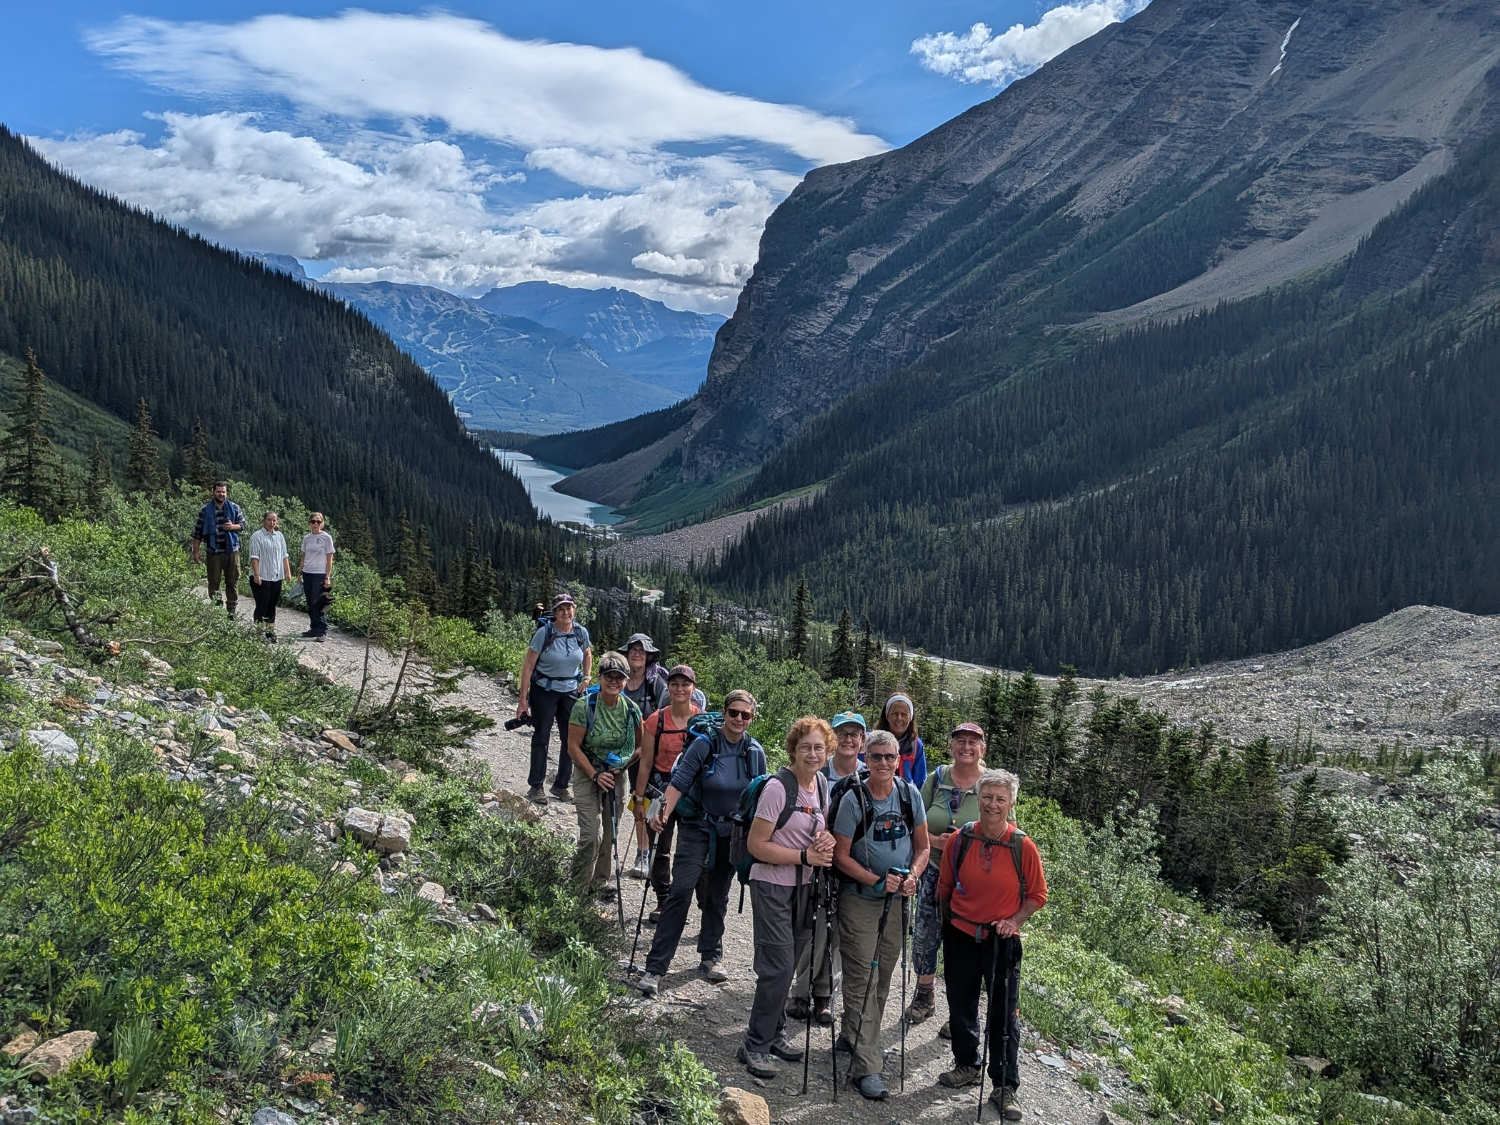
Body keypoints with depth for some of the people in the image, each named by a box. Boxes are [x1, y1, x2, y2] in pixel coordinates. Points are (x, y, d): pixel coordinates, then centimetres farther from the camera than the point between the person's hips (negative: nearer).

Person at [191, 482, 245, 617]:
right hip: (213, 552, -1)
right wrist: (196, 552, -2)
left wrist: (233, 526, -13)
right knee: (214, 582, 2)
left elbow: (243, 524, 10)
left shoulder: (234, 508, 5)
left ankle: (232, 609, 12)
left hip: (232, 550, 2)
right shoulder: (205, 510, 1)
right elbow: (198, 532, 2)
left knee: (233, 581, 5)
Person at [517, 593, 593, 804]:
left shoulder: (581, 633, -5)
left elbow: (587, 654, 19)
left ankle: (561, 785, 17)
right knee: (541, 737, -1)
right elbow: (528, 665, -14)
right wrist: (523, 698, -15)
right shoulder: (544, 632, -17)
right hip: (544, 690, -4)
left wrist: (586, 677, 9)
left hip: (570, 691, 4)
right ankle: (535, 787, 7)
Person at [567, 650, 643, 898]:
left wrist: (622, 765, -9)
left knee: (610, 833, 11)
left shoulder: (631, 709, -4)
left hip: (617, 776, 4)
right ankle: (580, 885, 5)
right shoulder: (585, 706, -14)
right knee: (591, 835, -11)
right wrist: (595, 775, -17)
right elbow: (573, 747, -12)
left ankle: (601, 881, 29)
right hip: (588, 775, -4)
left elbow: (639, 746, 8)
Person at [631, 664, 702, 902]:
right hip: (660, 790, 1)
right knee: (659, 848, 8)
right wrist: (639, 799, 1)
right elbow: (645, 763, 0)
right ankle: (662, 902, 22)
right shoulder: (657, 720, -6)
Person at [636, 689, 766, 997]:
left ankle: (711, 957, 32)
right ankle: (655, 967, -12)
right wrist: (664, 812, -35)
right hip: (697, 827, -4)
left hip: (731, 833, 4)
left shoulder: (756, 753, -1)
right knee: (681, 891, -14)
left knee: (718, 896, 13)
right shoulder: (705, 744, -13)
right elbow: (679, 782, -19)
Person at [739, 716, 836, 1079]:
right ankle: (755, 1046, 7)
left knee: (786, 966, 16)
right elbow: (756, 844, -18)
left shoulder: (822, 783, 4)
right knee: (778, 967, -8)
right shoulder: (778, 787, -19)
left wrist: (827, 840, -5)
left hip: (803, 886, 7)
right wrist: (805, 856, -20)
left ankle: (774, 1032, 32)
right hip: (772, 886, -7)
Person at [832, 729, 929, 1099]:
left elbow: (922, 846, 5)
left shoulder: (910, 794, -3)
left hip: (897, 901, 5)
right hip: (860, 900, -4)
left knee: (883, 976, 15)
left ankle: (857, 1038, 34)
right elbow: (841, 856, -11)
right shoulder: (854, 800, -14)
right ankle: (866, 1066, -2)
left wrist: (912, 876, -14)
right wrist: (878, 881, -22)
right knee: (862, 980, -5)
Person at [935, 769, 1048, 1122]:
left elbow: (1037, 895, -2)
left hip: (1002, 941, -2)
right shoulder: (961, 840, -8)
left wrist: (1014, 921, -14)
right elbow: (945, 887, 6)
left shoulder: (1023, 846, -13)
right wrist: (950, 920, 8)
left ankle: (1005, 1088, 18)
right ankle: (966, 1066, 37)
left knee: (1004, 1015, 4)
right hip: (960, 936, 2)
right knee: (961, 1007, 16)